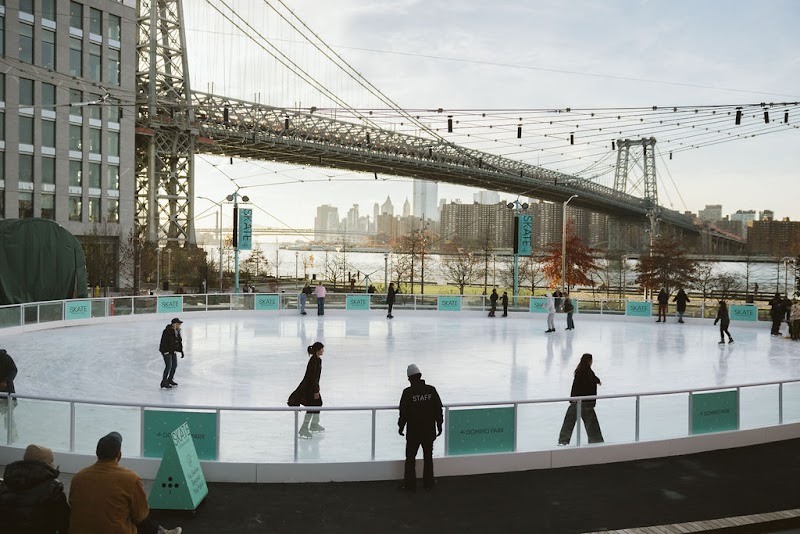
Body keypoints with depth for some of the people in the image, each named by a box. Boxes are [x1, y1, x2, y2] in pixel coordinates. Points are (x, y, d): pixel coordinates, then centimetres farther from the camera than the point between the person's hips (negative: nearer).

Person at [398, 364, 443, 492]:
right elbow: (438, 409, 1)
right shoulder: (431, 390, -3)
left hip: (413, 431, -3)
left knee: (410, 458, 8)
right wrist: (439, 425, 13)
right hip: (429, 431, 3)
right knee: (428, 457, 16)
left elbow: (404, 412, -9)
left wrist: (401, 427, 6)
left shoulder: (408, 392, -12)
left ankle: (410, 485, 12)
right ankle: (428, 484, 22)